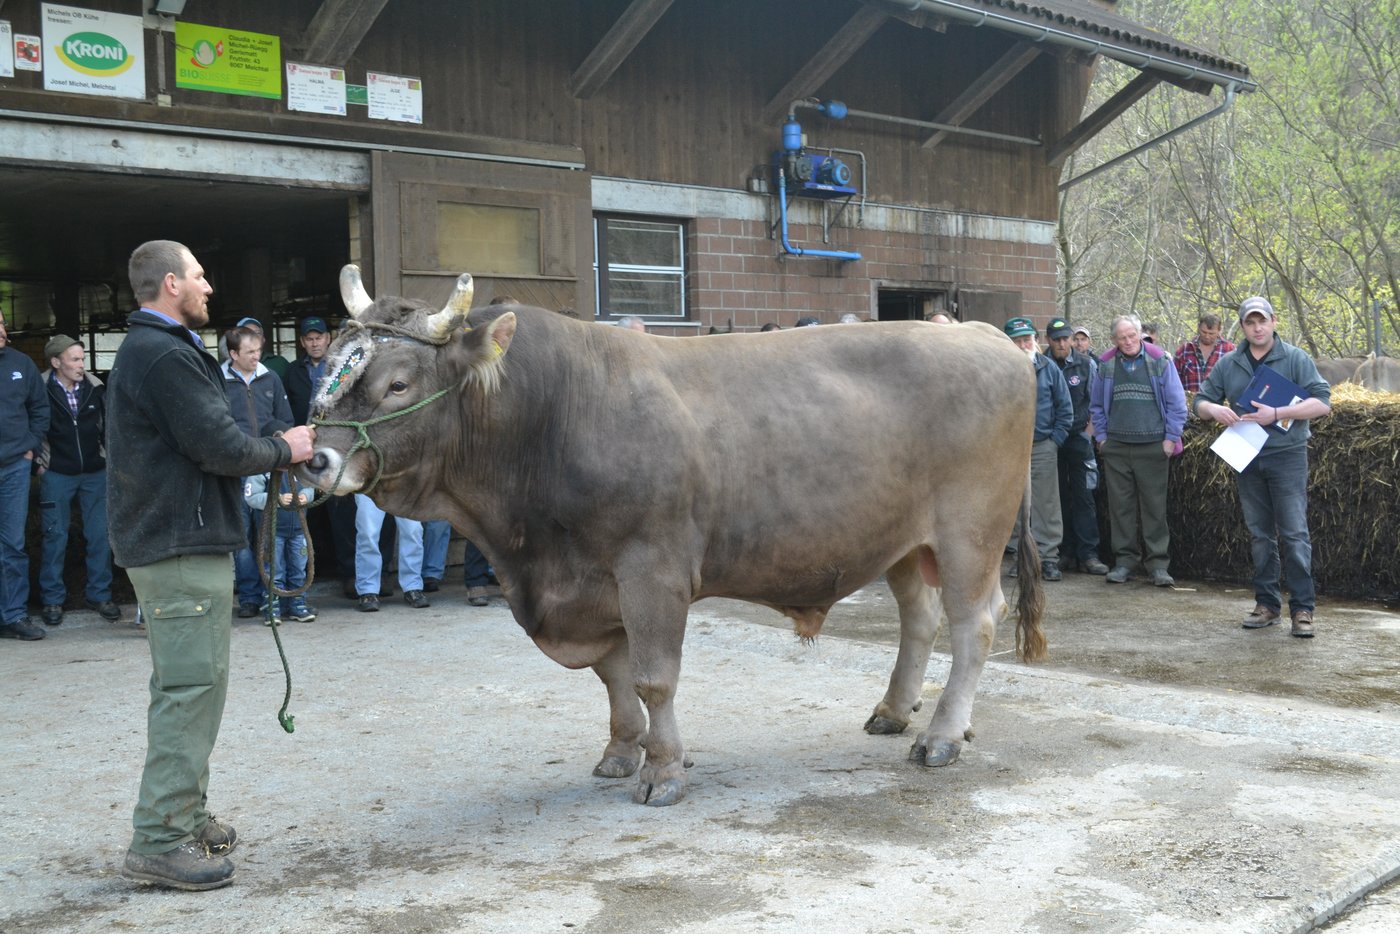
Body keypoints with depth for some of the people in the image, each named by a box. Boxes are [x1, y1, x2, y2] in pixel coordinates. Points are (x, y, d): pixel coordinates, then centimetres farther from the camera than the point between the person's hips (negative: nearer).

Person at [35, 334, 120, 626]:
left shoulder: (95, 388, -3)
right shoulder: (42, 390, -10)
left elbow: (109, 424, 9)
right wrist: (39, 462, -1)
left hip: (95, 473, 2)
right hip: (56, 474, -2)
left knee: (100, 536, 5)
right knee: (55, 536, 5)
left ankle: (100, 594, 17)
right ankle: (52, 599, 15)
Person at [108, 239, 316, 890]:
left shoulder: (144, 350, 19)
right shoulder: (166, 356, -16)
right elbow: (220, 446, -19)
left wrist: (273, 446, 9)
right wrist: (284, 451, -3)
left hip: (170, 543, 11)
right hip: (183, 548, -11)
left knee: (189, 687, 17)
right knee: (191, 688, -8)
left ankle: (185, 820, 26)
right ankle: (159, 843, -4)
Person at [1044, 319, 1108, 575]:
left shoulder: (1086, 365, 2)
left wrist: (1090, 428, -2)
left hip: (1079, 439, -1)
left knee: (1084, 497, -5)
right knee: (1059, 497, 6)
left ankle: (1088, 554, -2)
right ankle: (1065, 552, 13)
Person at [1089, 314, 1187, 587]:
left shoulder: (1160, 360, 1)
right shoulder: (1106, 364, 7)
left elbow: (1176, 403, 2)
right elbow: (1096, 405, 16)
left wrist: (1171, 438, -3)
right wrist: (1101, 436, 8)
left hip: (1153, 447, -2)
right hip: (1116, 448, 2)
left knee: (1155, 506, 0)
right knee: (1121, 507, 5)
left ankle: (1158, 563, 5)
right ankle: (1124, 560, 14)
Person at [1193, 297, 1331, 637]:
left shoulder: (1295, 359, -2)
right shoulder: (1228, 364, 9)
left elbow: (1322, 402, -9)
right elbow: (1200, 401, 13)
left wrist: (1276, 414, -21)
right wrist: (1214, 409, -12)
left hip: (1287, 456, -4)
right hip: (1247, 460, 4)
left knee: (1293, 533, -6)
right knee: (1259, 535, 10)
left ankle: (1302, 608, -1)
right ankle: (1267, 603, 18)